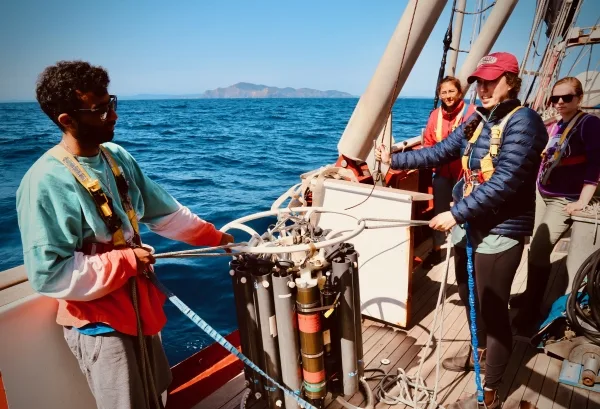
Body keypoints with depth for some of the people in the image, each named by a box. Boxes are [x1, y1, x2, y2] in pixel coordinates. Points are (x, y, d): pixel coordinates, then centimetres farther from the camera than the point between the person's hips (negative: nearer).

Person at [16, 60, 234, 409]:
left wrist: (214, 236, 9)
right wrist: (127, 261, -20)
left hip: (139, 303, 7)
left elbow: (165, 212, 7)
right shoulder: (45, 182, -24)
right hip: (97, 321, -7)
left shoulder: (118, 157, -2)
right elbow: (50, 274, -24)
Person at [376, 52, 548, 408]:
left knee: (494, 310, 3)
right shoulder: (477, 120, 8)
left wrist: (456, 214, -25)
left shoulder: (523, 122, -15)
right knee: (470, 297, 23)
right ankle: (479, 352, 49)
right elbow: (441, 153, 11)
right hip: (469, 225, 8)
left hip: (500, 232, -8)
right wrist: (395, 159, 8)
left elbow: (504, 182, -24)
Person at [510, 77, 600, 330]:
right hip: (543, 195, 7)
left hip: (565, 200, -7)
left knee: (538, 250, -12)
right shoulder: (554, 127, 12)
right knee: (537, 247, 10)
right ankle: (530, 295, 25)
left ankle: (532, 309, 1)